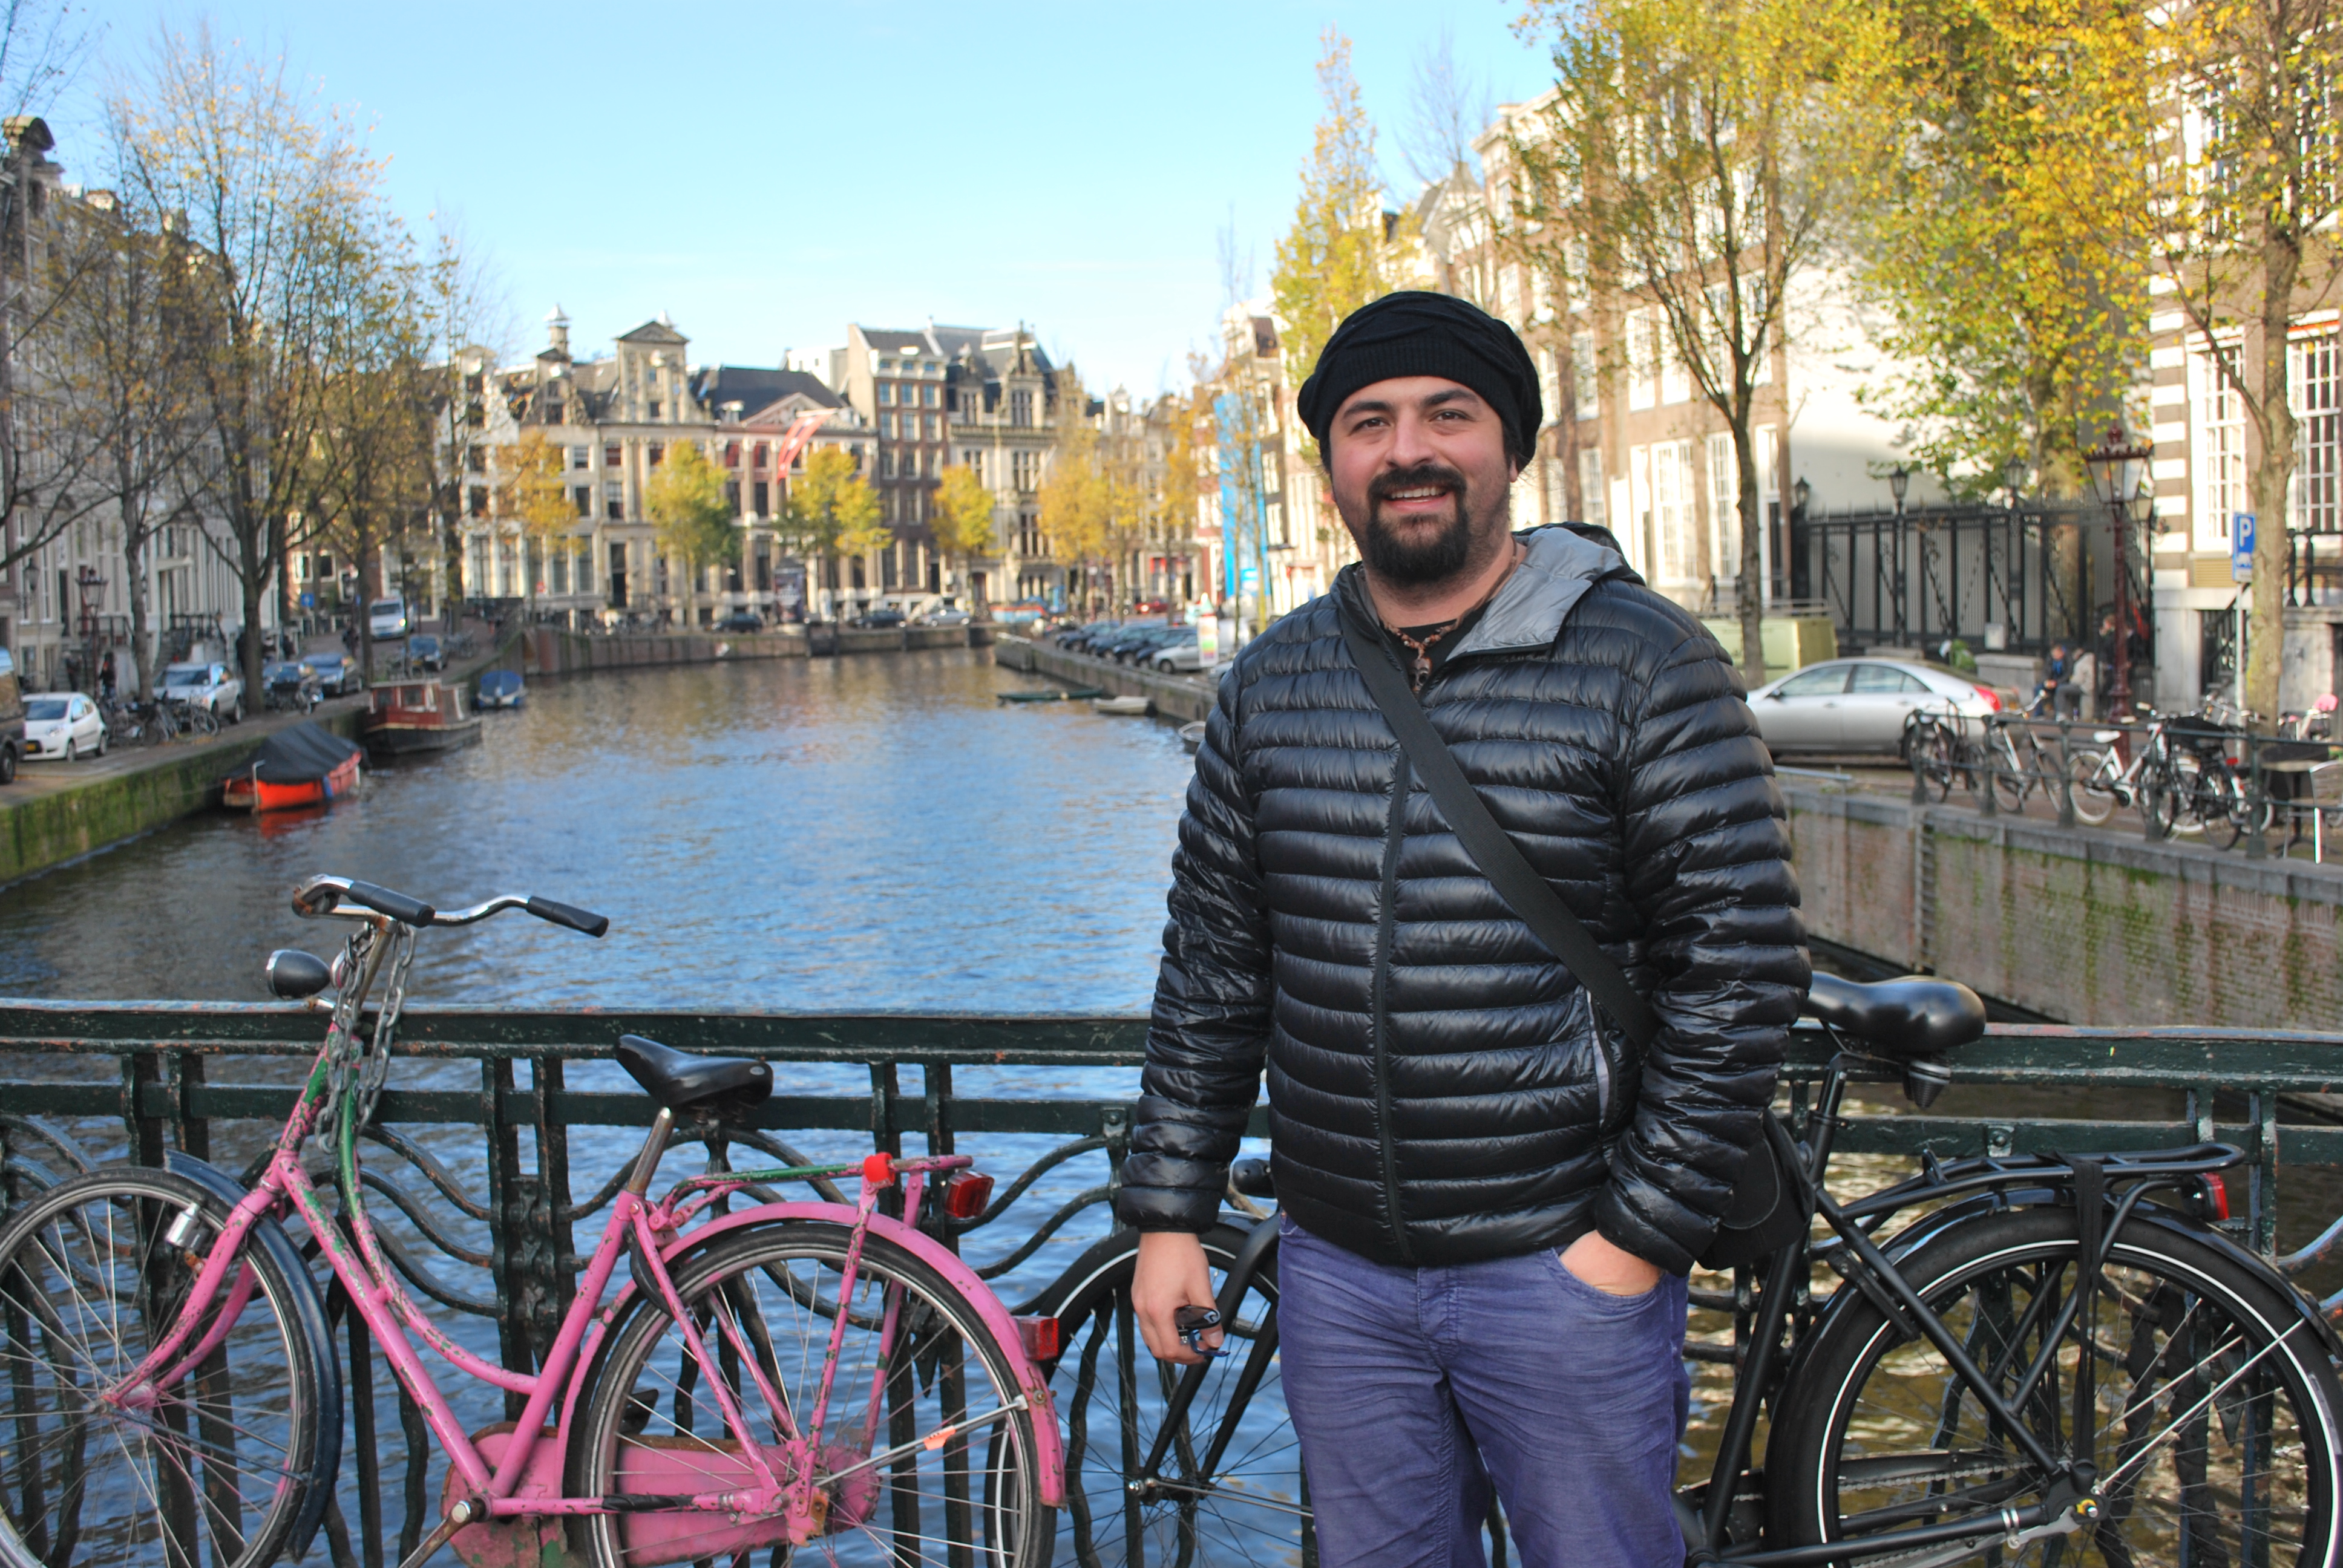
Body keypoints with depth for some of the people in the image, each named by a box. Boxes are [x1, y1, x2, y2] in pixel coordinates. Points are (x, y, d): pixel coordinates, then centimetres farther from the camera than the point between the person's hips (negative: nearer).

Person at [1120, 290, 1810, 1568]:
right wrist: (1169, 1212, 8)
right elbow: (1210, 971, 10)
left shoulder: (1643, 665, -7)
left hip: (1561, 1269, -3)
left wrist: (1640, 1233, -11)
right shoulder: (1270, 683, 6)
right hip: (1335, 1271, 4)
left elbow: (1741, 967, -9)